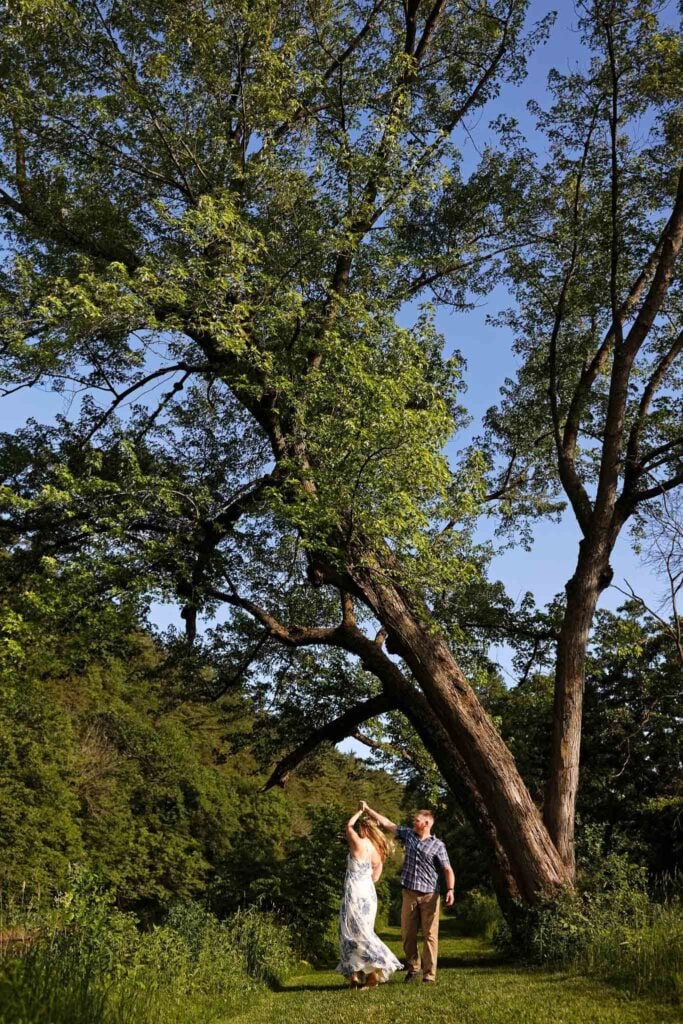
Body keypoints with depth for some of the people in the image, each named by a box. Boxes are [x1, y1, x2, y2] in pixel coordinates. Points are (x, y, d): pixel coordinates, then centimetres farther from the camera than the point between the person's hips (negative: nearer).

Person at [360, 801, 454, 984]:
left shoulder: (437, 845, -2)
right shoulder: (408, 834, 9)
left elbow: (447, 870, -3)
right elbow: (386, 823, 10)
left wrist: (451, 889, -17)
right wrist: (367, 809, 7)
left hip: (429, 895, -4)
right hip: (409, 894, 4)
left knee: (430, 935, -3)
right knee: (407, 934, 6)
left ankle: (429, 973, 2)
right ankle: (413, 968, 20)